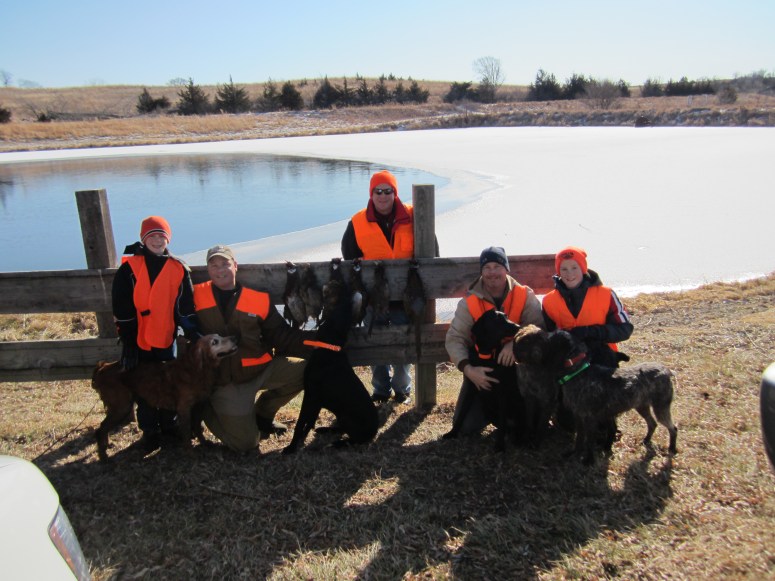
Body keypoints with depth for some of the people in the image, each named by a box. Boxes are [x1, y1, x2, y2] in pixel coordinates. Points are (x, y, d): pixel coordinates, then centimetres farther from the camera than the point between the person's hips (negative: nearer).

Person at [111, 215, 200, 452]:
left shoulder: (178, 268, 1)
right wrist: (127, 340, -8)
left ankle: (169, 426, 27)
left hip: (166, 338, 1)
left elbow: (186, 307, 2)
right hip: (139, 339, -1)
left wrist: (194, 336, -5)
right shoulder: (129, 267, -6)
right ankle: (149, 431, 22)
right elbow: (122, 307, -6)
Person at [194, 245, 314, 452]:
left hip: (261, 368, 3)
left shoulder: (259, 299, -1)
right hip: (225, 380, -2)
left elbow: (282, 336, -2)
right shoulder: (197, 296, -1)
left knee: (303, 371, -18)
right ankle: (208, 408, 23)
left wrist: (317, 339, -13)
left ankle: (262, 413, 8)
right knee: (245, 443, -9)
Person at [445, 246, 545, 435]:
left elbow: (537, 327, -20)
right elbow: (454, 339, -15)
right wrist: (468, 369, -31)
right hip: (481, 371, 0)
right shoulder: (469, 302, -11)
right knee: (466, 426, -4)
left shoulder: (525, 296, -9)